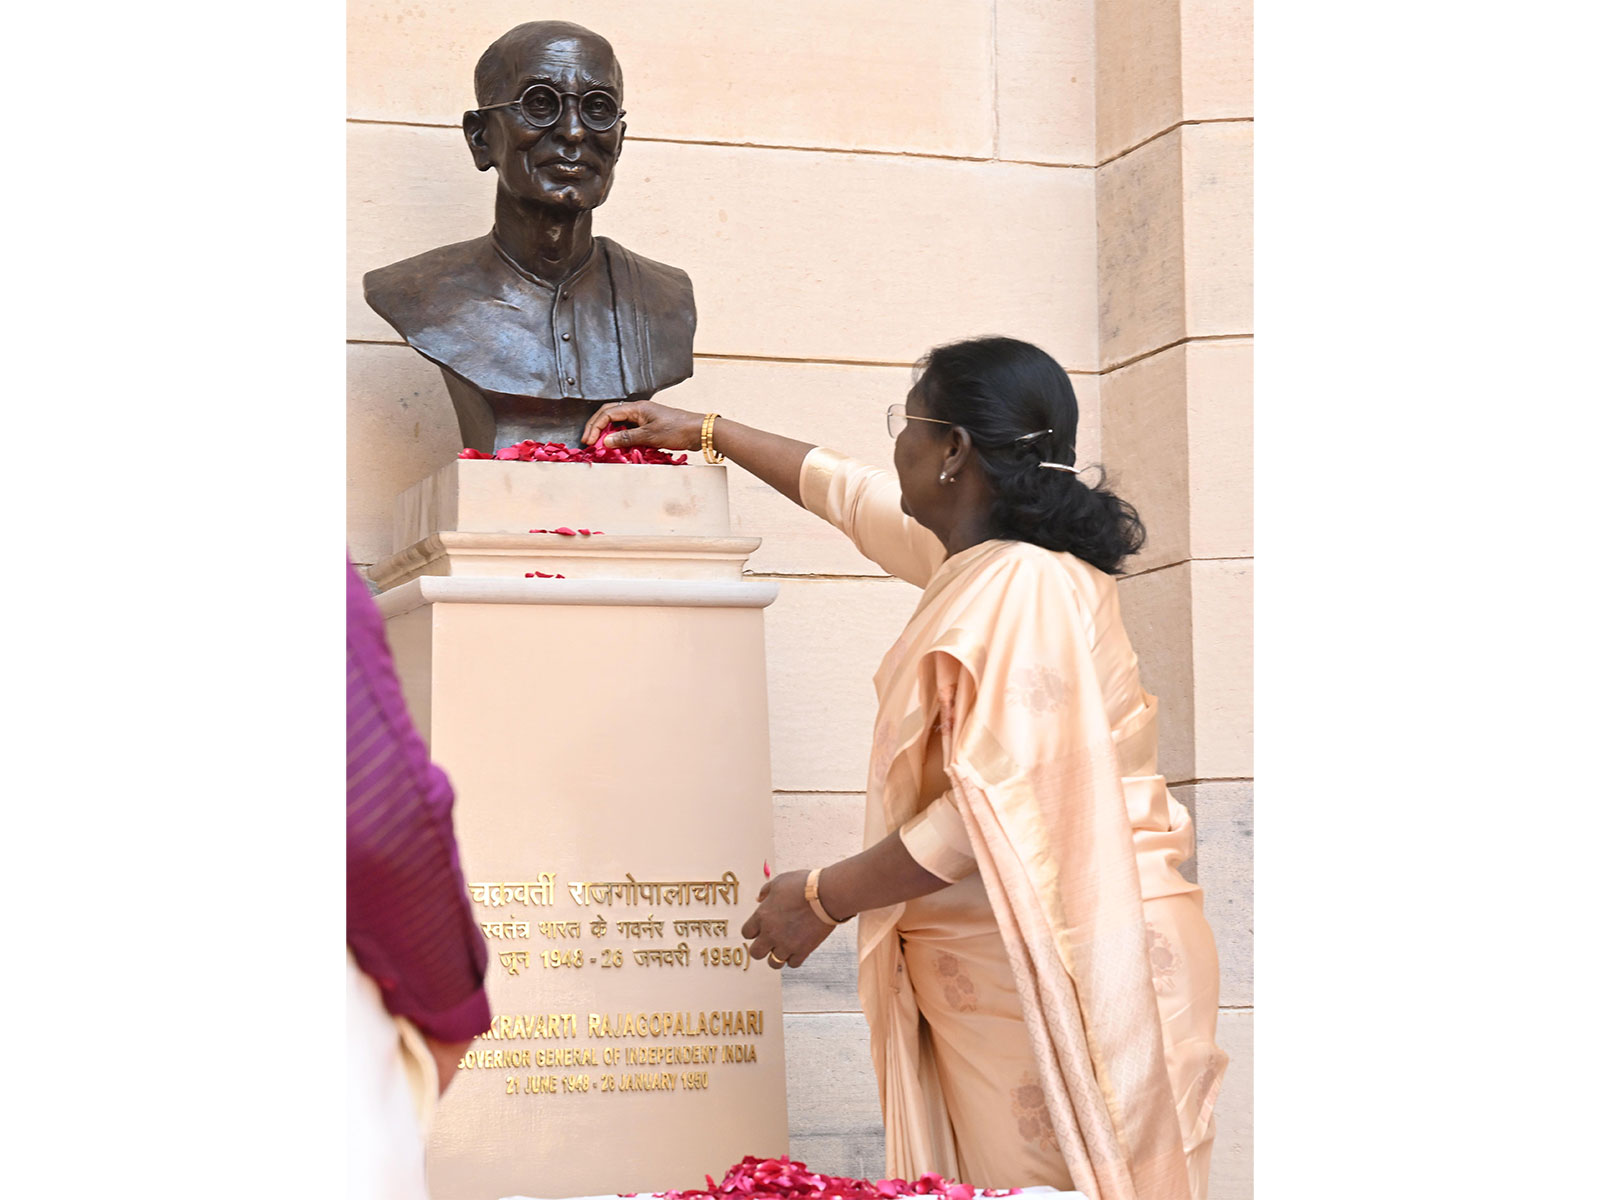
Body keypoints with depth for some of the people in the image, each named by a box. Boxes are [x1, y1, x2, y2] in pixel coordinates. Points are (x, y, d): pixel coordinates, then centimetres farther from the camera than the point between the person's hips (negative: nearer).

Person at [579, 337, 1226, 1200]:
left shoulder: (1020, 587, -17)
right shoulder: (980, 557, 14)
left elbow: (991, 811, -23)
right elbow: (851, 495, 33)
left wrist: (822, 899, -13)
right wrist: (705, 432, 41)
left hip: (1053, 961, -10)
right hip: (992, 965, 10)